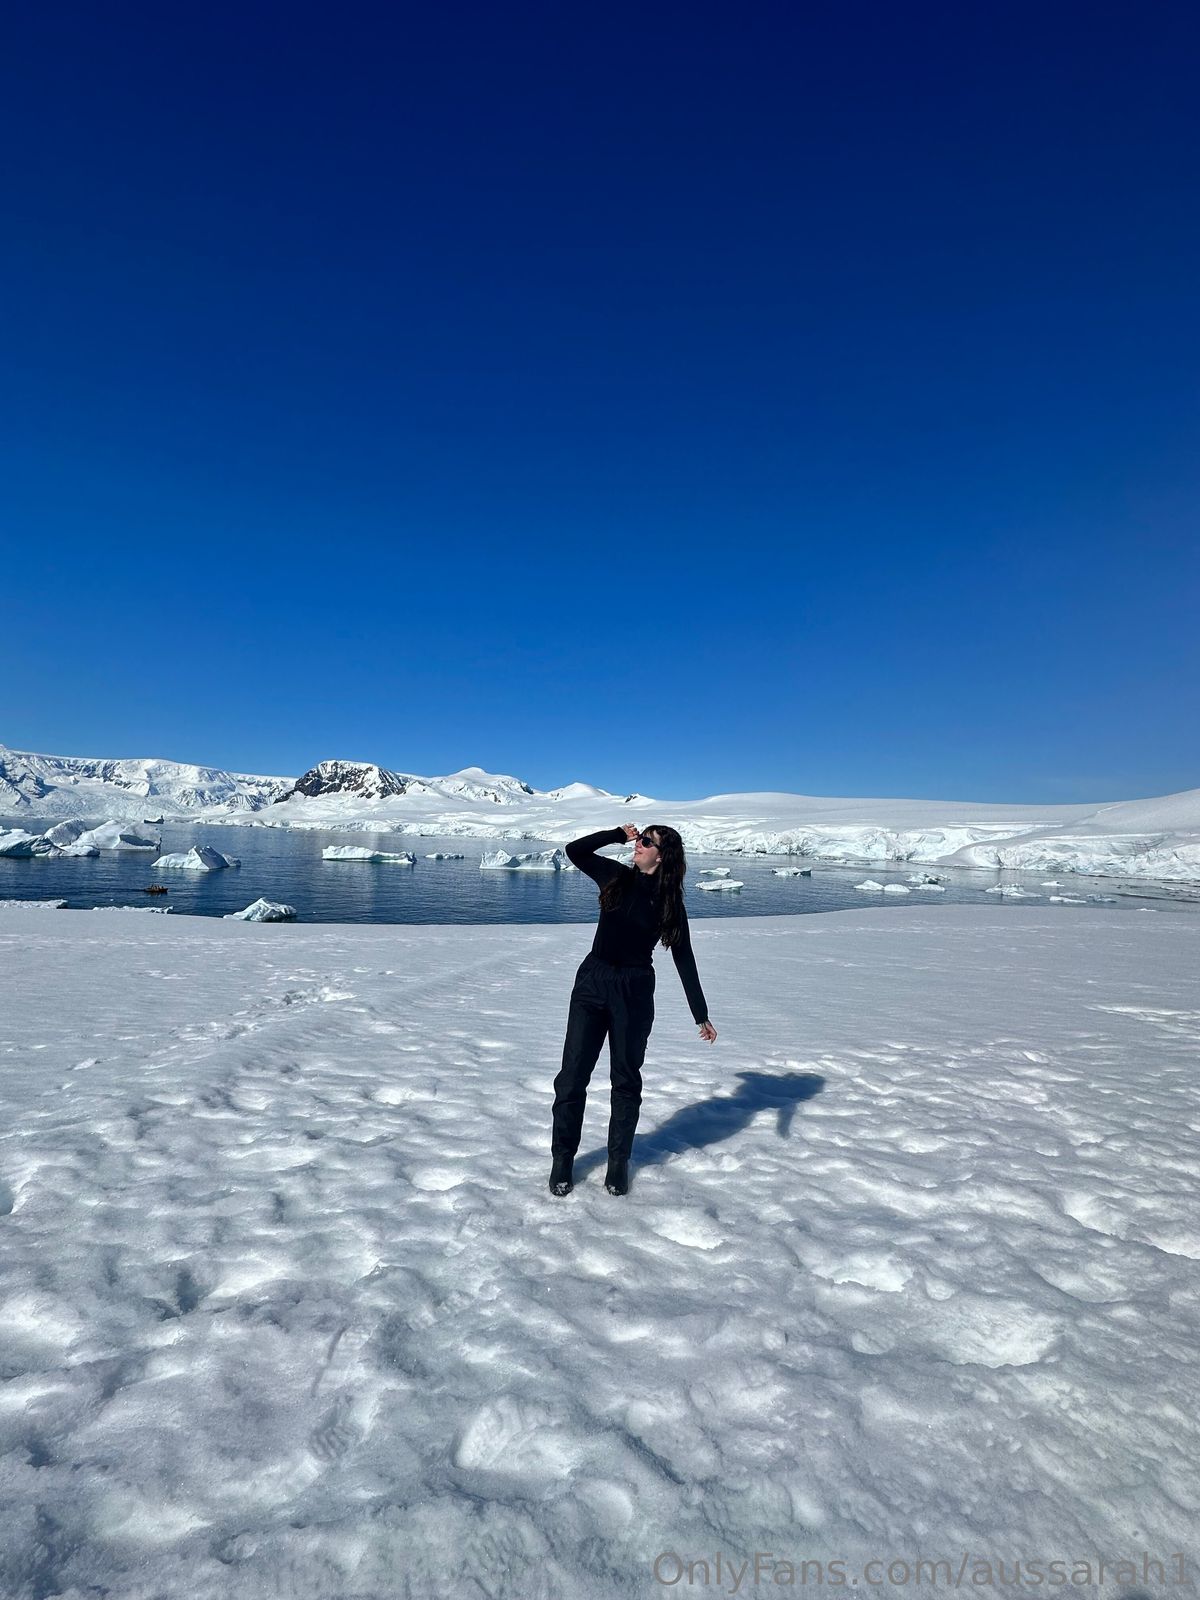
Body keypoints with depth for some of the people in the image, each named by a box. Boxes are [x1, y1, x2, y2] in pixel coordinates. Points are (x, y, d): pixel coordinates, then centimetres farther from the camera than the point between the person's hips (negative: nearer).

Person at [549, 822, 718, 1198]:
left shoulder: (670, 902, -2)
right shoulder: (618, 877, 4)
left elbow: (684, 960, 1)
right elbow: (574, 851, 1)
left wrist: (701, 1016, 0)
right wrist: (618, 833, -2)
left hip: (634, 993, -1)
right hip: (592, 983, 2)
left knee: (626, 1079, 10)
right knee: (572, 1075, 2)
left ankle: (619, 1162, 26)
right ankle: (562, 1159, 17)